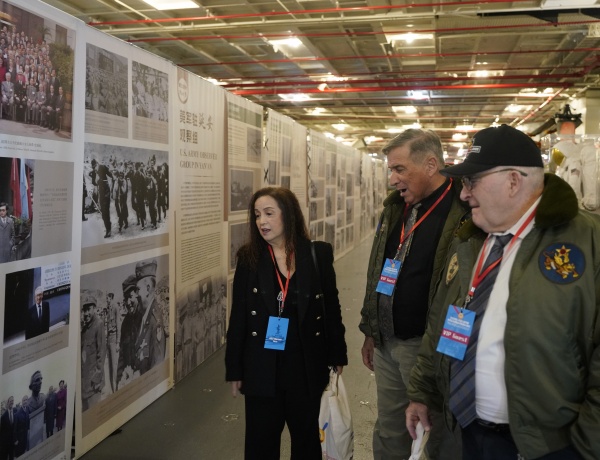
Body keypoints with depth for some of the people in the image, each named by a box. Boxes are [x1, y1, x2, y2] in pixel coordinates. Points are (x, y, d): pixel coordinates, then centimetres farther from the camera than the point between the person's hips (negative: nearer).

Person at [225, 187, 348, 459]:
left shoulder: (318, 255, -5)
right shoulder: (249, 258, -4)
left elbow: (331, 308, 2)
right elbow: (238, 317, -2)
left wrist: (338, 357, 5)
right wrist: (234, 370, 0)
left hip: (307, 367, 0)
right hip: (261, 369, 0)